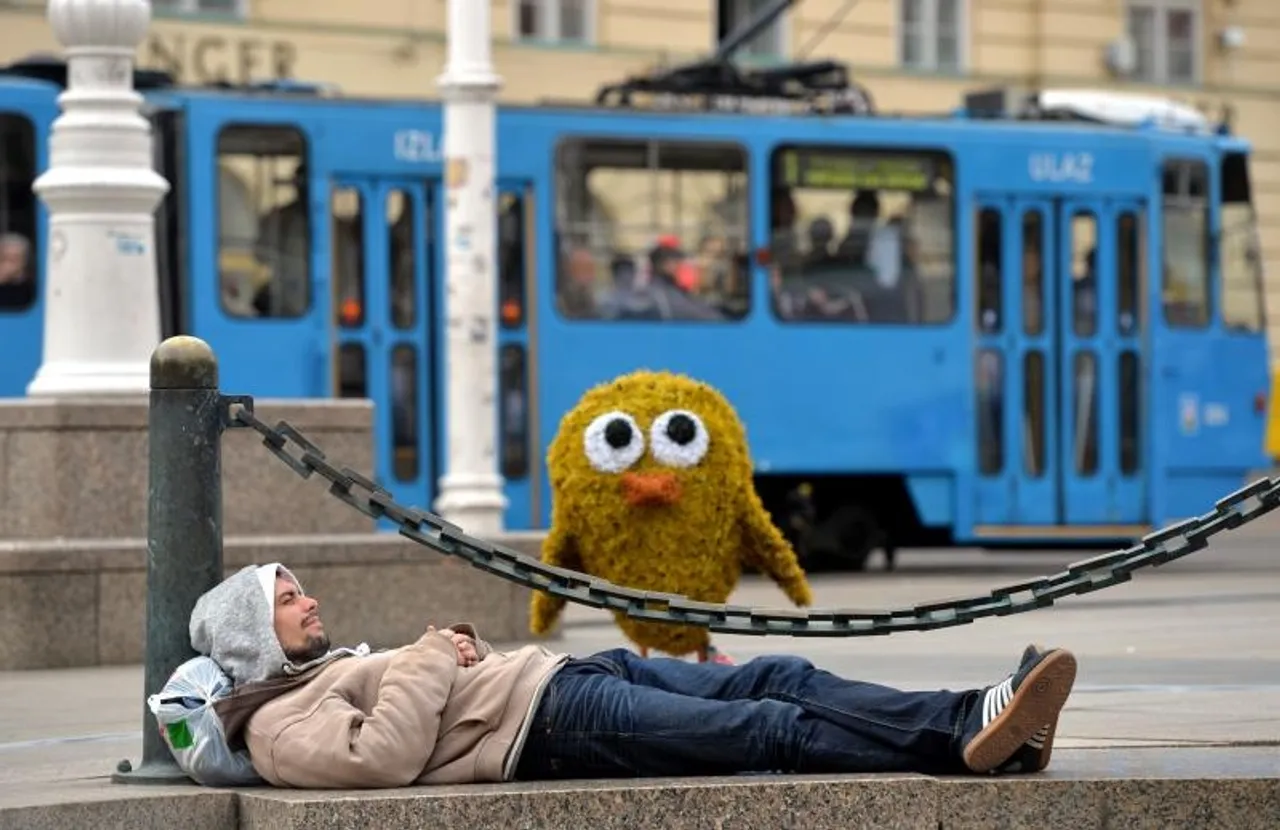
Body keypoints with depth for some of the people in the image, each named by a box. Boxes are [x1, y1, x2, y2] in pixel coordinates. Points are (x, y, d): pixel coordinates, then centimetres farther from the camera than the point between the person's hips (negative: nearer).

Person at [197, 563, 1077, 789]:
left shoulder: (332, 666, 28)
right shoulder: (279, 725, -2)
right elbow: (382, 756, -20)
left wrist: (465, 646, 11)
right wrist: (430, 660, -9)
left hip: (570, 673, 10)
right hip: (550, 722, -10)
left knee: (778, 678, -9)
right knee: (774, 727, -21)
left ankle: (974, 719, -20)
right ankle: (964, 741, -27)